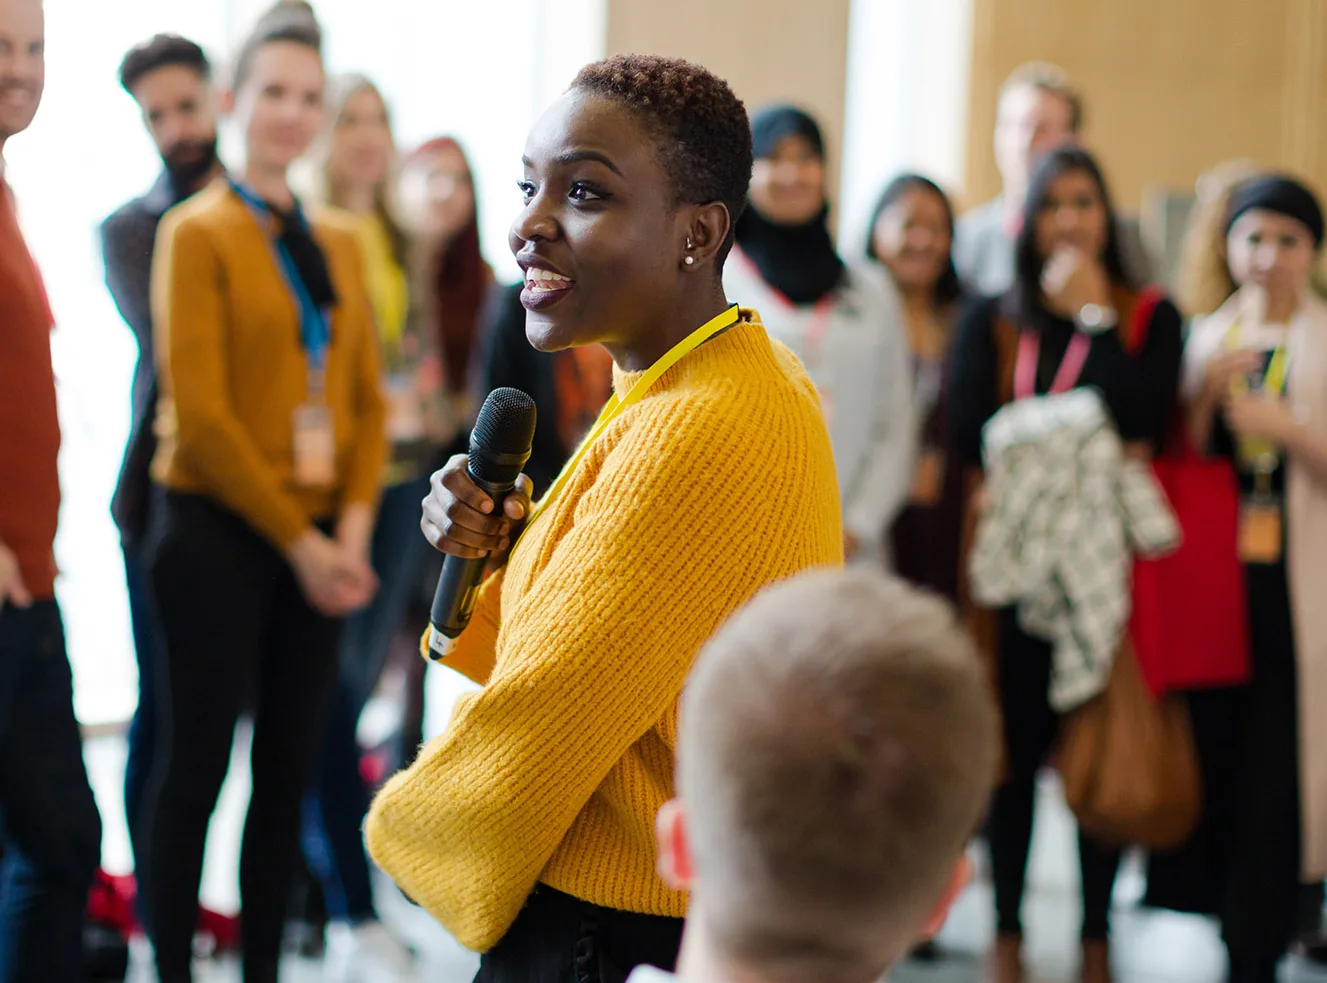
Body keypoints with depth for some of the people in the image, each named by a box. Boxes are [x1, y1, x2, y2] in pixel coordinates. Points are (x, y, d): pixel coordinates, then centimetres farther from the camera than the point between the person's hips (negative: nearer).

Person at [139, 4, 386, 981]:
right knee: (197, 761, 0)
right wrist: (297, 541, -12)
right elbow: (200, 412, -11)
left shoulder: (340, 241, 13)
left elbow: (366, 399, 11)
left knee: (290, 764, 8)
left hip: (320, 543, 5)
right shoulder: (197, 231, -4)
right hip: (218, 533, -5)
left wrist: (352, 528, -4)